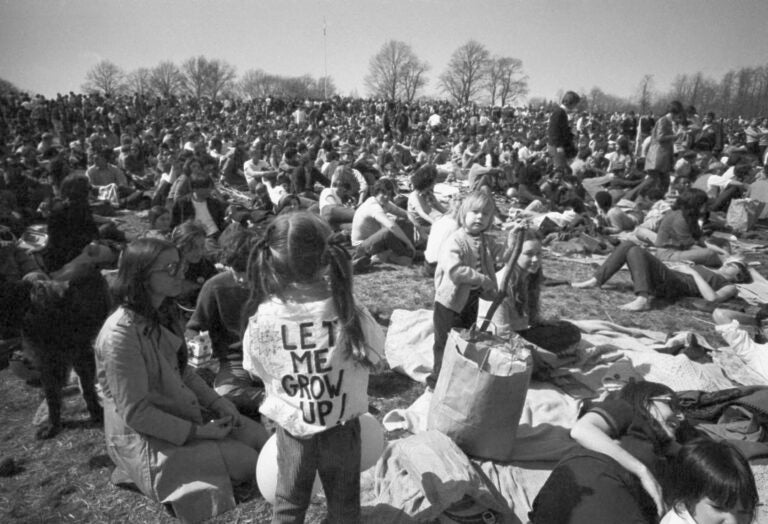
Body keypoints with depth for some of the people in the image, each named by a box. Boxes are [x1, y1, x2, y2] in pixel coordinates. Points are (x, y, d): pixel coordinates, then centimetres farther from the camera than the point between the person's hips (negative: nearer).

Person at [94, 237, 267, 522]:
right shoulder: (120, 334, -27)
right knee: (247, 461, -11)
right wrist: (197, 432, -20)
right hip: (147, 440, -8)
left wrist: (217, 402, -3)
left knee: (260, 438, 0)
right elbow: (136, 413, -24)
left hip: (183, 412, 8)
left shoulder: (160, 315, 1)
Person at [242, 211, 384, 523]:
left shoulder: (261, 319, -21)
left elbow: (256, 370, -4)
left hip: (292, 430, 1)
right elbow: (374, 354, -5)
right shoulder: (350, 314, -23)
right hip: (341, 428, 0)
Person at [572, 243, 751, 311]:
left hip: (673, 285, -7)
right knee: (627, 244, -5)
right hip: (668, 274, 7)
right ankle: (595, 281, -7)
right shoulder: (707, 271, 34)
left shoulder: (730, 287, 11)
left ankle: (643, 300, -42)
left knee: (635, 251, -28)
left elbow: (712, 298, -11)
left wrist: (693, 273, -5)